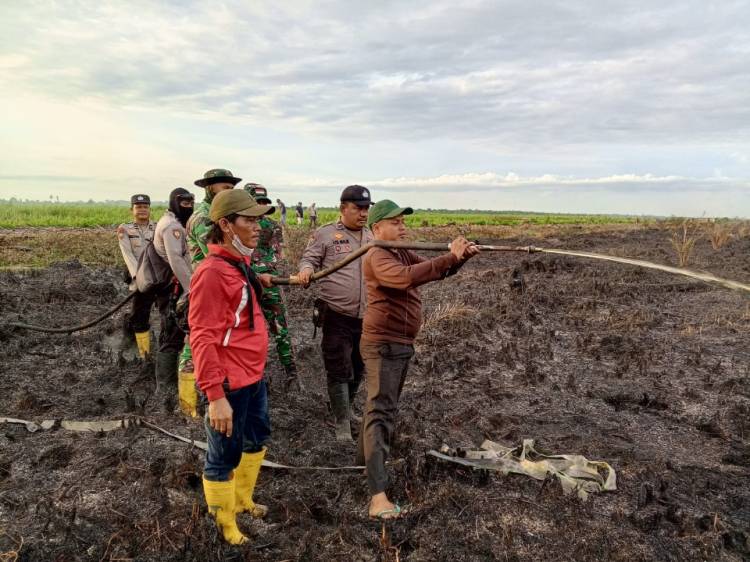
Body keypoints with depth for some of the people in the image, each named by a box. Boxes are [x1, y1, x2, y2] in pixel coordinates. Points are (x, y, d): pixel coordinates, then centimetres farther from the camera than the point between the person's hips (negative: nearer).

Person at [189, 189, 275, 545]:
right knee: (224, 455, 9)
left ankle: (242, 501, 48)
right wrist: (215, 396, -26)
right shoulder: (212, 272, -23)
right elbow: (202, 339, -25)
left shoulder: (238, 263, 8)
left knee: (258, 437, 26)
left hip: (254, 375, 10)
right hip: (230, 383, -10)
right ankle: (225, 524, 32)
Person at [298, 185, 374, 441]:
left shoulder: (373, 236, 12)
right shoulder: (325, 233, -3)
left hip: (366, 317, 5)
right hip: (337, 316, -5)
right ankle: (343, 425, 11)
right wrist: (306, 269, -23)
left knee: (357, 369, 19)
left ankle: (347, 409, 41)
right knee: (339, 371, -1)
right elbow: (309, 258, -2)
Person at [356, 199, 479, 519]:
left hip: (402, 343, 10)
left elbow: (437, 271, 8)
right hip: (382, 344, -10)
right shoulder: (378, 257, -17)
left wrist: (460, 256, -12)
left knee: (384, 404, 22)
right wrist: (450, 257, -36)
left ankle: (365, 457, 40)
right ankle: (378, 495, -16)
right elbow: (406, 277, -37)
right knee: (381, 411, -14)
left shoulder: (403, 254, 14)